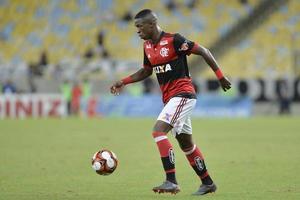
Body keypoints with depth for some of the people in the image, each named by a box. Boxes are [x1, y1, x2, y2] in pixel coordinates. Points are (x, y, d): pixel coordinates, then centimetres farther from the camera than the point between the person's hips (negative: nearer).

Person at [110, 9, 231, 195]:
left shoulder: (173, 40, -15)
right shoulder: (147, 46, 9)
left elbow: (203, 51, -11)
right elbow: (146, 71, 25)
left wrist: (220, 76, -11)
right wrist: (124, 82, 14)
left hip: (182, 95, -9)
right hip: (170, 98, 9)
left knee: (158, 131, -22)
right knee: (186, 144, 15)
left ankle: (171, 182, -24)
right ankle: (208, 183, 28)